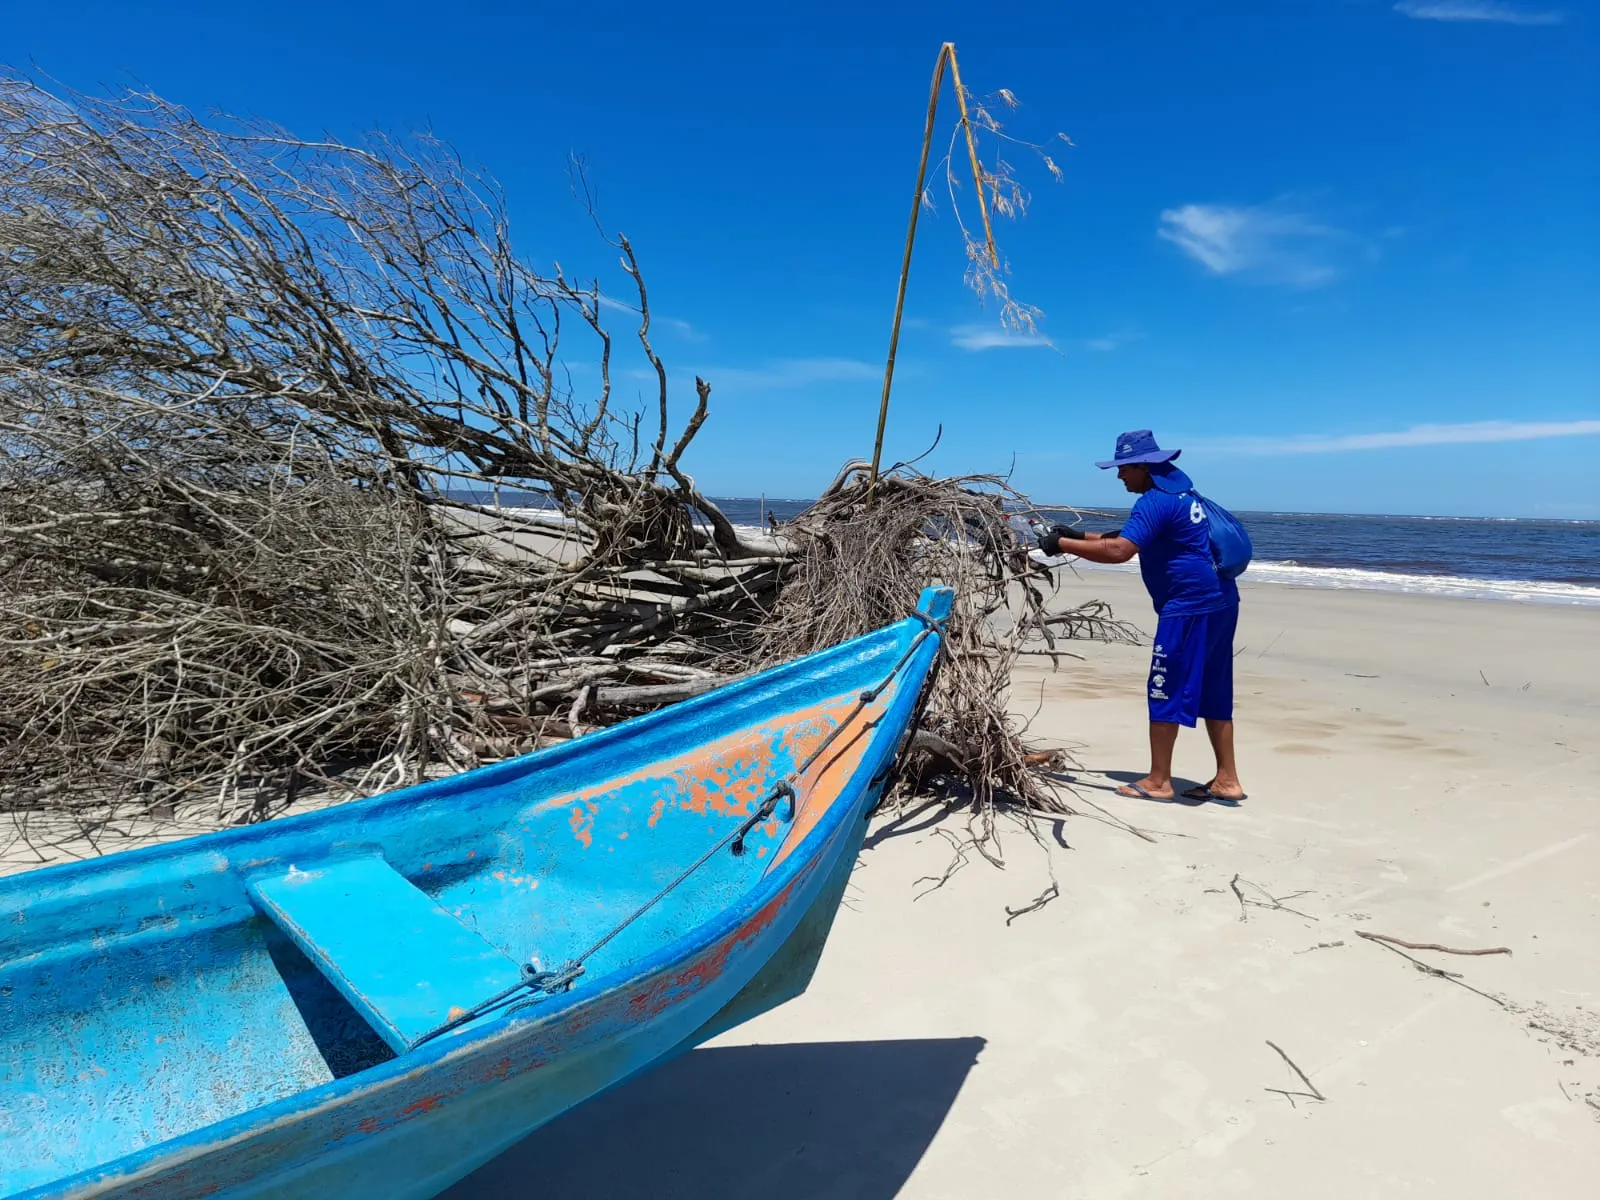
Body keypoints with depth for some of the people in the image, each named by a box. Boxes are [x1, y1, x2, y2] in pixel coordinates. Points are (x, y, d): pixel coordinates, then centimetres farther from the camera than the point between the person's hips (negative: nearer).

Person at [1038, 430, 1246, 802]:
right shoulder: (1176, 487, 17)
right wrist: (1079, 535, 14)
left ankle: (1158, 781, 5)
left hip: (1190, 606, -10)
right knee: (1212, 692, 13)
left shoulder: (1156, 501, -15)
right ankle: (1227, 779, 19)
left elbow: (1119, 552, -28)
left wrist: (1063, 544, -20)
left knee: (1166, 691, -3)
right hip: (1218, 601, 10)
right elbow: (1130, 537, 22)